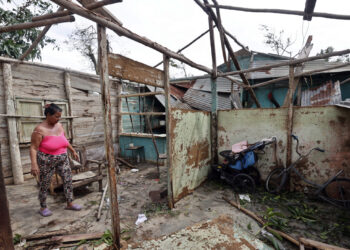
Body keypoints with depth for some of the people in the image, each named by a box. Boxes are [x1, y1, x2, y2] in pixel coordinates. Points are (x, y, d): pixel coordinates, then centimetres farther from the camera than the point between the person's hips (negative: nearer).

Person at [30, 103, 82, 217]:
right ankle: (43, 207, 30)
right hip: (47, 161, -5)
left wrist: (73, 151, 19)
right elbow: (33, 148, -17)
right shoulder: (40, 129, -16)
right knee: (44, 185, 10)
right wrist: (34, 164, -26)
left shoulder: (59, 125, 2)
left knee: (68, 180, 6)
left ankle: (70, 204, 19)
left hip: (63, 159, 6)